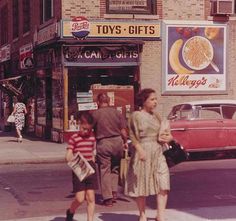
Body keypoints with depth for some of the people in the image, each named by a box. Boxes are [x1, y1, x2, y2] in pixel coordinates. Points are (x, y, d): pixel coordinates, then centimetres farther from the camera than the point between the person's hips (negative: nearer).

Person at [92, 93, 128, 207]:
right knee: (115, 168, 21)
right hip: (117, 141, 3)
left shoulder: (95, 114, -5)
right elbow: (123, 131, 2)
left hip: (103, 143, -3)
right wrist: (125, 142, 16)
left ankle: (108, 197, 4)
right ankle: (114, 191, 14)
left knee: (104, 170, 4)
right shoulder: (117, 112, 3)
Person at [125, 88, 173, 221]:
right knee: (141, 184, 7)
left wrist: (168, 138, 1)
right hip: (142, 152, -5)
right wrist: (140, 150, -23)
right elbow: (133, 136, -10)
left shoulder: (156, 116, 12)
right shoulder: (136, 116, -5)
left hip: (157, 152, 5)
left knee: (163, 183, -8)